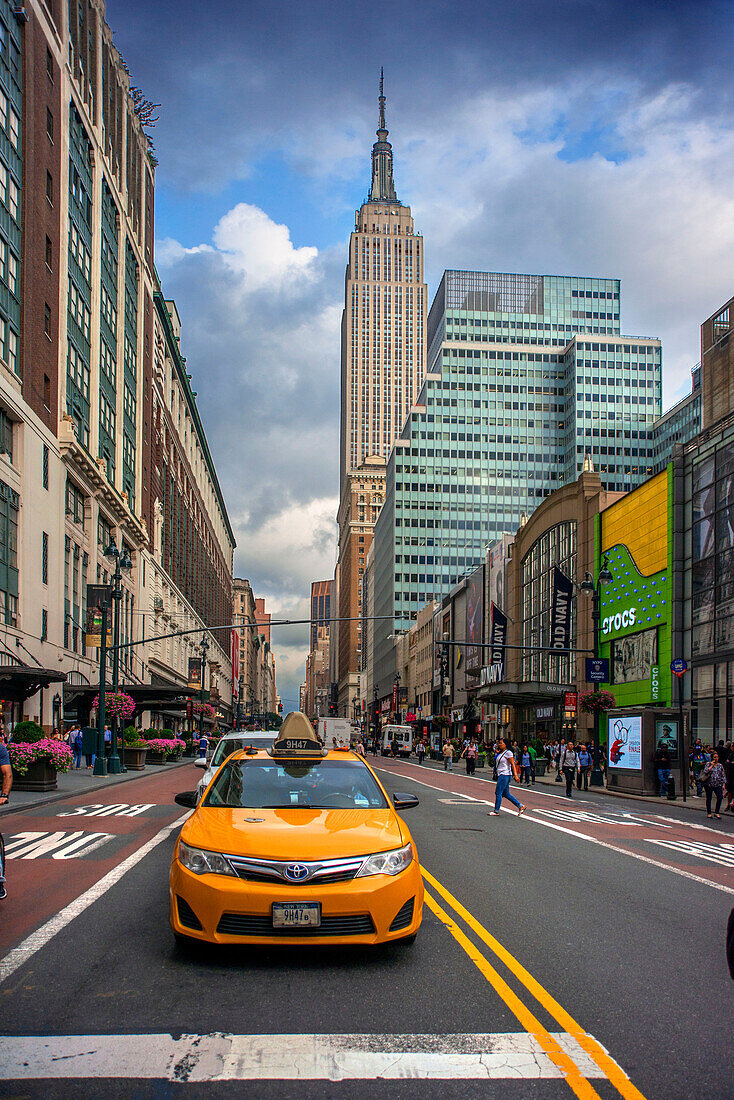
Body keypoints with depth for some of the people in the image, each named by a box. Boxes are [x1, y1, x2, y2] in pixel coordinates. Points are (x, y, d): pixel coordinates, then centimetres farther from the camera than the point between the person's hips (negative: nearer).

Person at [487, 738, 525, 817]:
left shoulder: (508, 753, -11)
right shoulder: (500, 753, 15)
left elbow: (513, 764, -15)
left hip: (505, 774, -9)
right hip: (501, 775, 9)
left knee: (498, 793, -6)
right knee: (506, 793, 11)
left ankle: (496, 811, 1)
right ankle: (520, 806, 18)